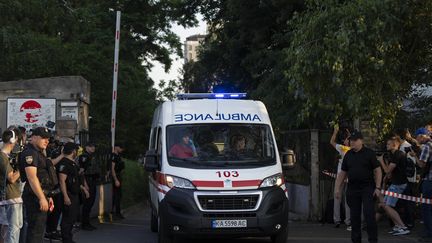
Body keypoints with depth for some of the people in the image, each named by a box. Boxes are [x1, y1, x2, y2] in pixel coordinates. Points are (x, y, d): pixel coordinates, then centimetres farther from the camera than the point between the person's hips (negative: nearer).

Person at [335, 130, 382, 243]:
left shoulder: (369, 153, -2)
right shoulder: (348, 155, 11)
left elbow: (377, 171, -3)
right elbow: (343, 173, 15)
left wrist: (378, 187, -11)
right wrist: (337, 188, 10)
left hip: (367, 188, -4)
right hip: (352, 189, 4)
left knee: (369, 214, -10)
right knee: (354, 216, 7)